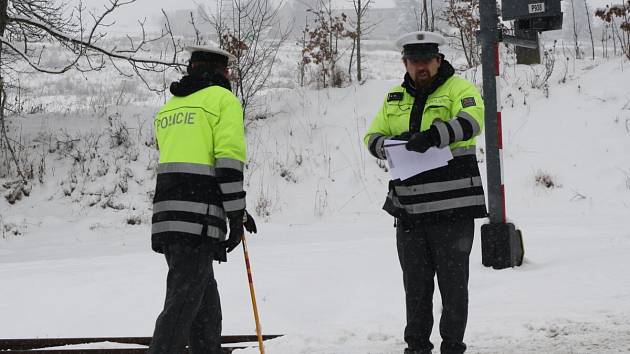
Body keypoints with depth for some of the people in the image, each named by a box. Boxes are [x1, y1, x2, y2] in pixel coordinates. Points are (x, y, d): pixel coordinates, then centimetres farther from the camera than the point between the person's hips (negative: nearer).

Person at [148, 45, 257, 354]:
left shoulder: (169, 107, 22)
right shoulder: (223, 100, 1)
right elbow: (229, 159, -11)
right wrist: (236, 215, -6)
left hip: (166, 213, 7)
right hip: (199, 220, -7)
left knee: (205, 303, 16)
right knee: (183, 303, -11)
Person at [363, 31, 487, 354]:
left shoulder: (458, 89, -1)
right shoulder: (394, 99, 16)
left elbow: (472, 119, -20)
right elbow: (373, 136, 14)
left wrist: (434, 135, -35)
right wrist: (390, 143, -10)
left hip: (452, 206, -5)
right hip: (409, 208, 5)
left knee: (453, 281, 1)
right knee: (415, 283, 11)